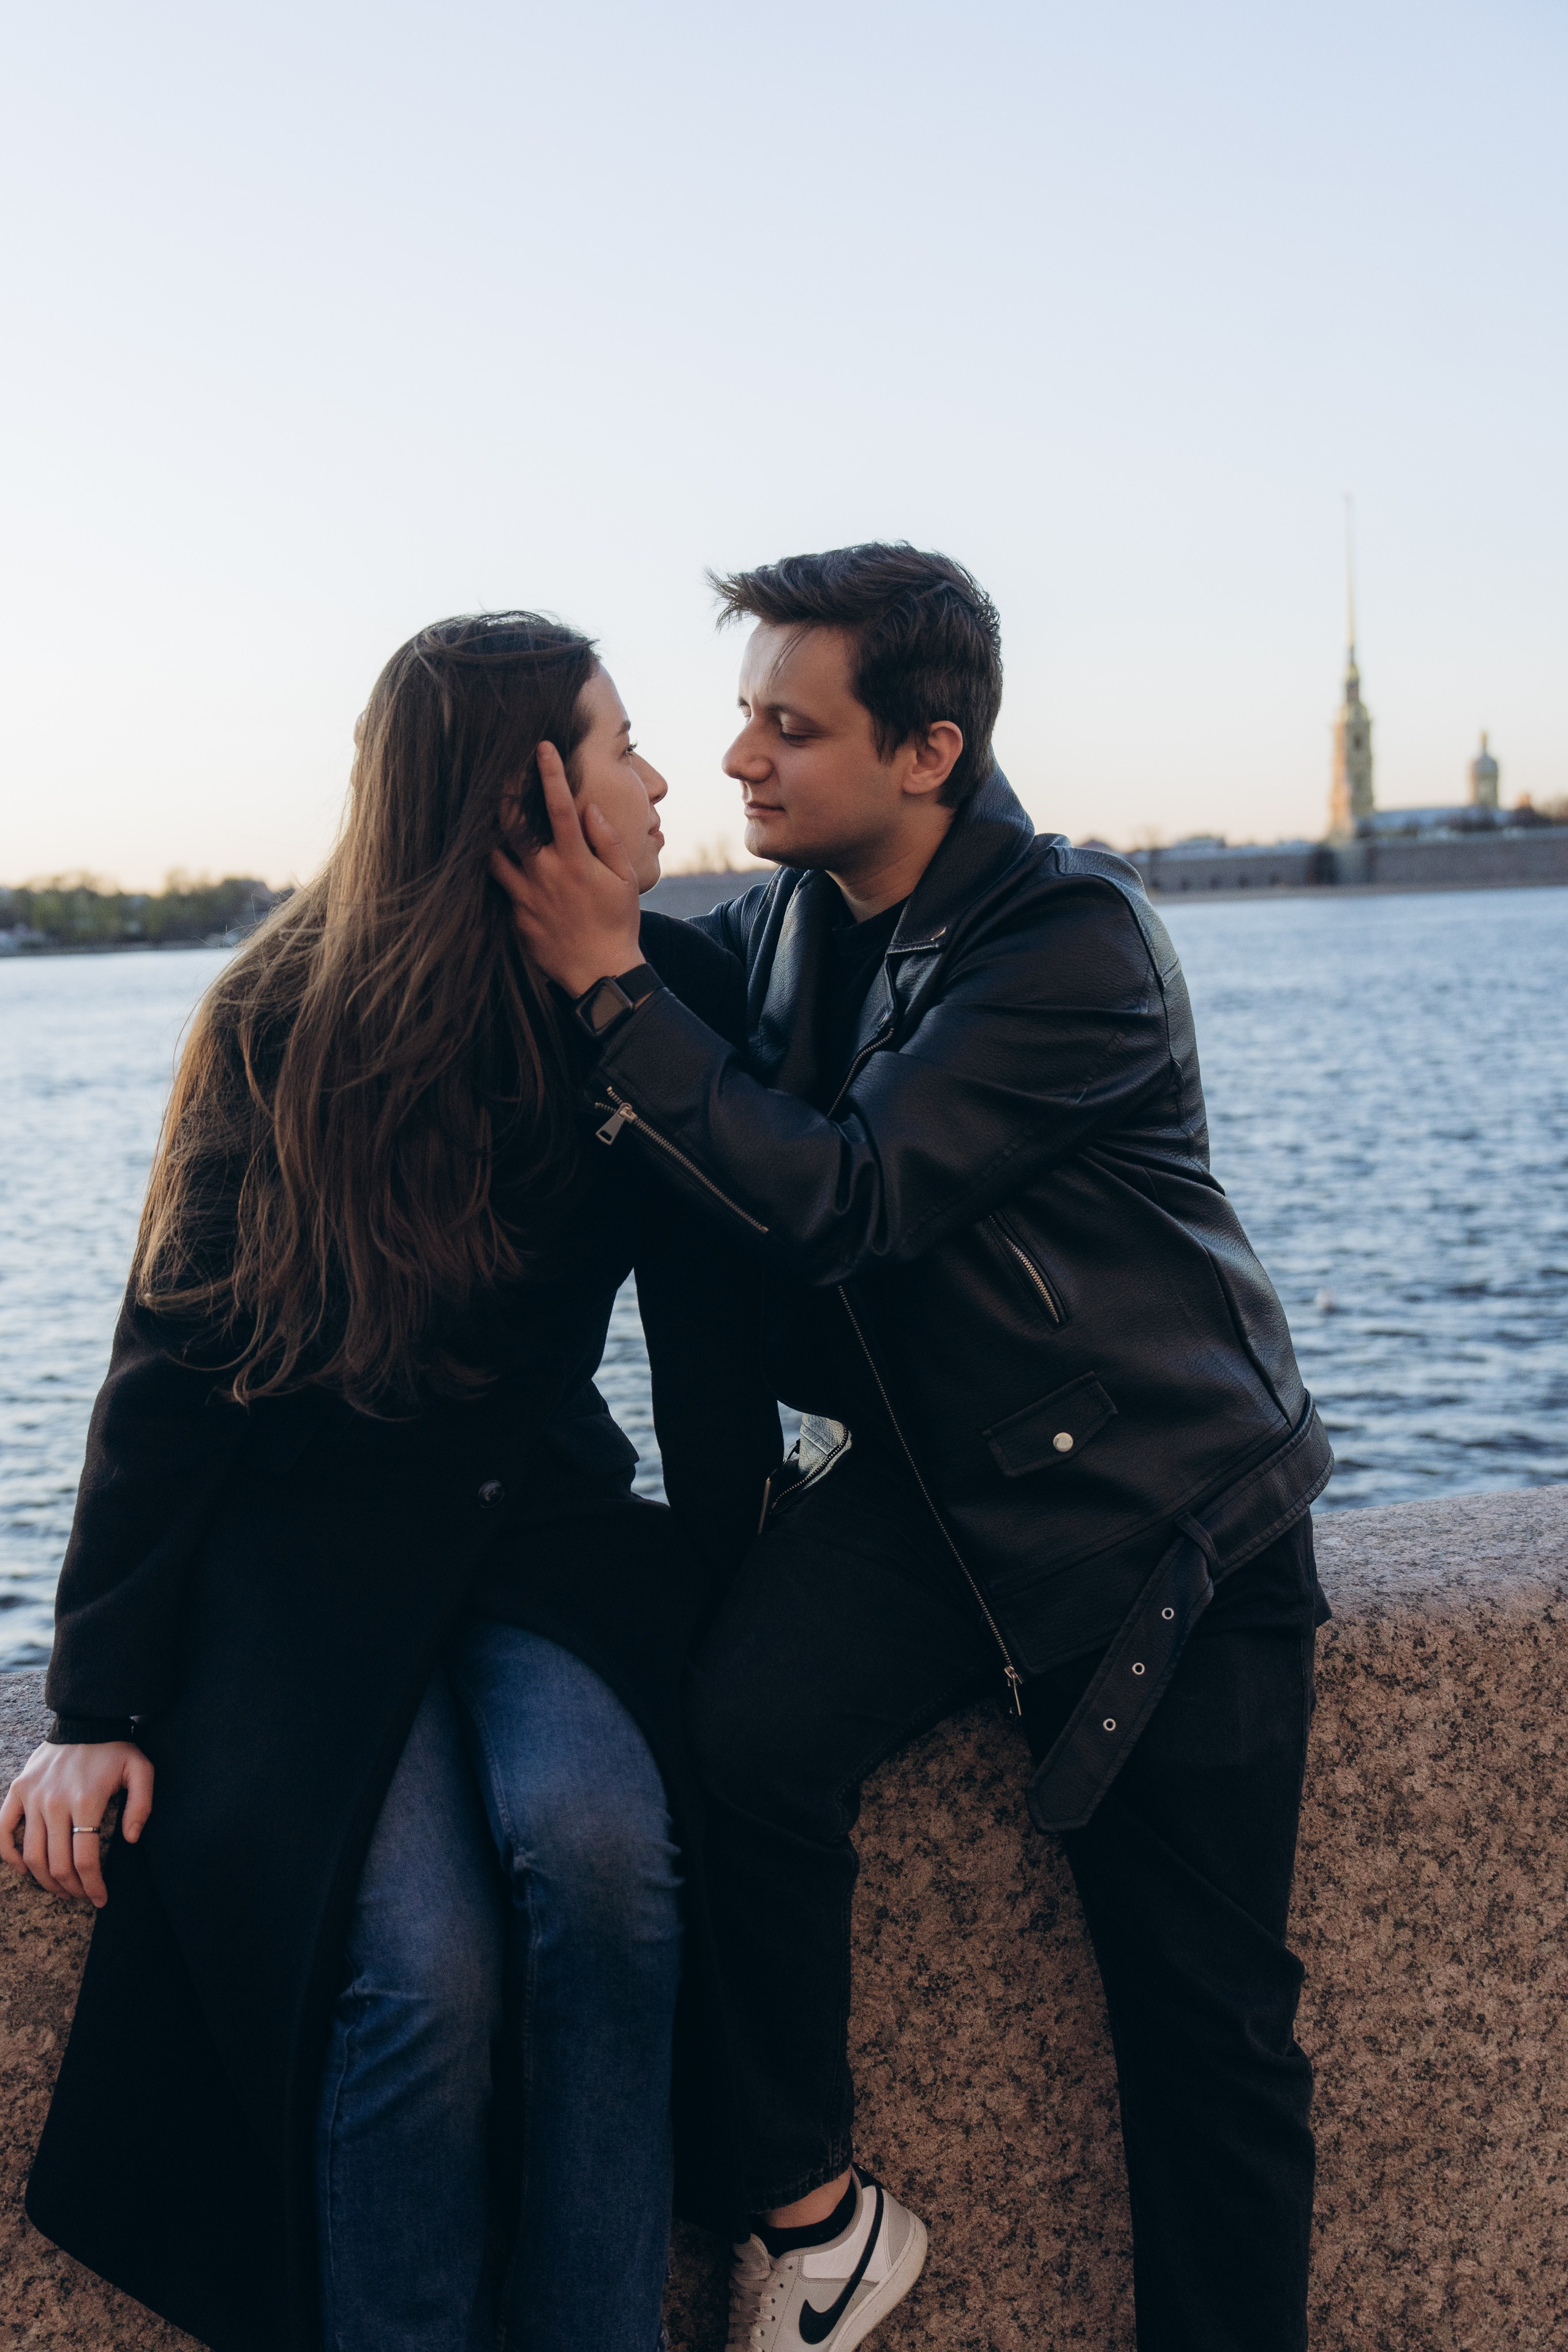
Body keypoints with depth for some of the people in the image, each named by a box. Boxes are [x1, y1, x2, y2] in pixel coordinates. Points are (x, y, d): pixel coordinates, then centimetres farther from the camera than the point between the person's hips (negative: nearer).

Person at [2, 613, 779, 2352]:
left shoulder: (672, 992, 0)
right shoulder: (287, 1020, -7)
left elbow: (706, 1336, 5)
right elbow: (177, 1358, -7)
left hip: (539, 1512, 3)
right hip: (309, 1539, -2)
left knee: (593, 1834, -30)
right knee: (423, 1965, -26)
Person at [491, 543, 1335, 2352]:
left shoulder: (1078, 942, -19)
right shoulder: (780, 918, 1)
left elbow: (844, 1199, -26)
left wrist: (610, 985, -24)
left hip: (1156, 1500, -4)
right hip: (924, 1470, 5)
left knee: (1205, 2012, -1)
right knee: (746, 1721, -24)